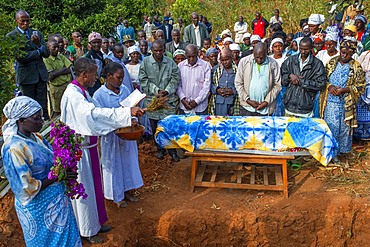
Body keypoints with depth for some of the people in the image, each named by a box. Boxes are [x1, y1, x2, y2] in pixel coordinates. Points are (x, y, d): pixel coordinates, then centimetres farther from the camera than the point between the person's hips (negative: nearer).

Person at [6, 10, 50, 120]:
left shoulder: (37, 33, 13)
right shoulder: (11, 36, -1)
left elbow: (47, 54, 6)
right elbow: (20, 57, -12)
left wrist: (39, 44, -14)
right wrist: (38, 51, -4)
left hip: (41, 74, 4)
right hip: (26, 76, -3)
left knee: (42, 107, 4)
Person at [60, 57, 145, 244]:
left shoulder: (81, 91, 6)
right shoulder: (73, 94, -26)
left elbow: (91, 114, 13)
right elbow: (94, 113, -39)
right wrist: (127, 112, -43)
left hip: (88, 146, 10)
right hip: (79, 149, -10)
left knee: (93, 185, 21)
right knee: (83, 188, 7)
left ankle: (95, 222, 39)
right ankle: (86, 230, 26)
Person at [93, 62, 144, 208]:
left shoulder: (125, 90, -1)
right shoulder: (99, 95, -15)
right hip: (111, 136, -5)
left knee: (128, 161, 17)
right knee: (114, 164, 11)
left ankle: (127, 191, 37)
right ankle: (117, 196, 29)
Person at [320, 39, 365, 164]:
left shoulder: (356, 67, -3)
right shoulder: (332, 62, 4)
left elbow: (360, 86, -4)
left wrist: (343, 90, -16)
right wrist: (329, 86, -12)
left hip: (347, 103, -1)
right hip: (330, 102, 1)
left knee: (344, 128, 8)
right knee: (330, 127, 3)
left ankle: (339, 150, 26)